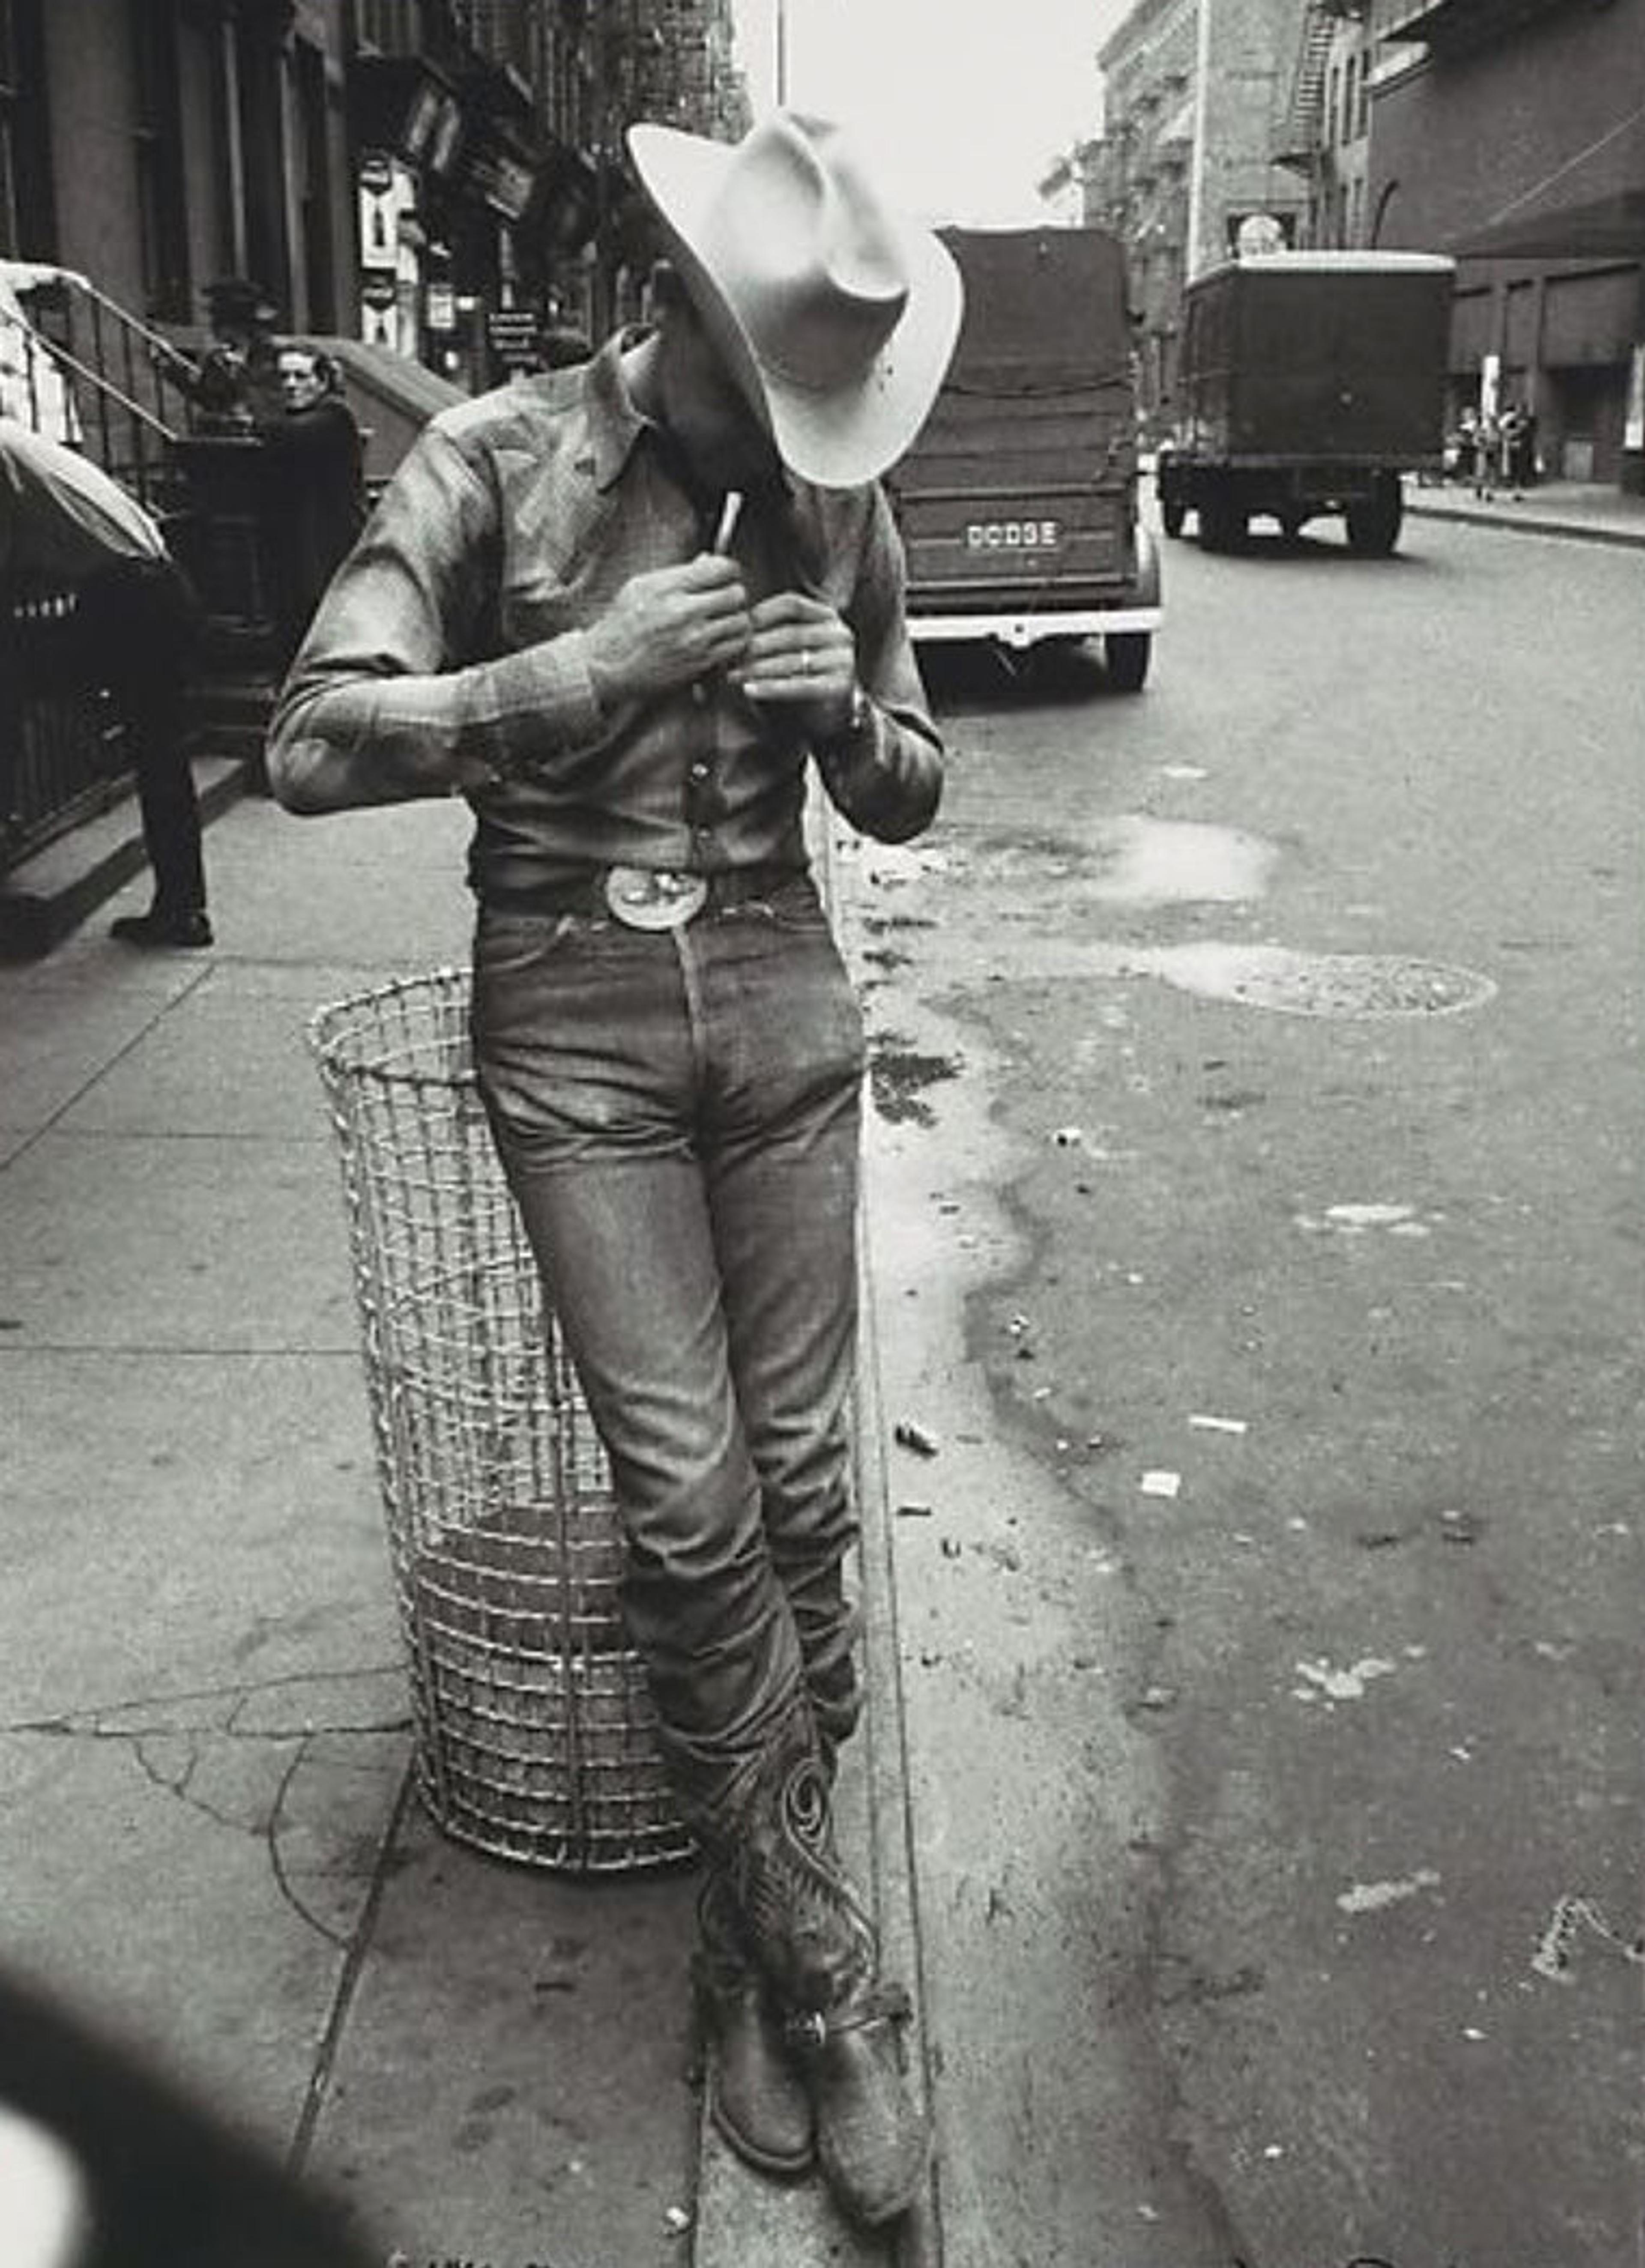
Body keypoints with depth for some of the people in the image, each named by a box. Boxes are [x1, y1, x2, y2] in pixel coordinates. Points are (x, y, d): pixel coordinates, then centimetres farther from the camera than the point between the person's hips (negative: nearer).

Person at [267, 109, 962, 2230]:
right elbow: (312, 743, -12)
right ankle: (824, 1972, 11)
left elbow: (906, 799, 14)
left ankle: (757, 1935, 23)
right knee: (691, 1505, -5)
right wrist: (592, 664, -19)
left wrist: (851, 706, -9)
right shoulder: (496, 458, -5)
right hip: (573, 1016, -3)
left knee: (798, 1479, 4)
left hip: (781, 996, 3)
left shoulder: (833, 496, 6)